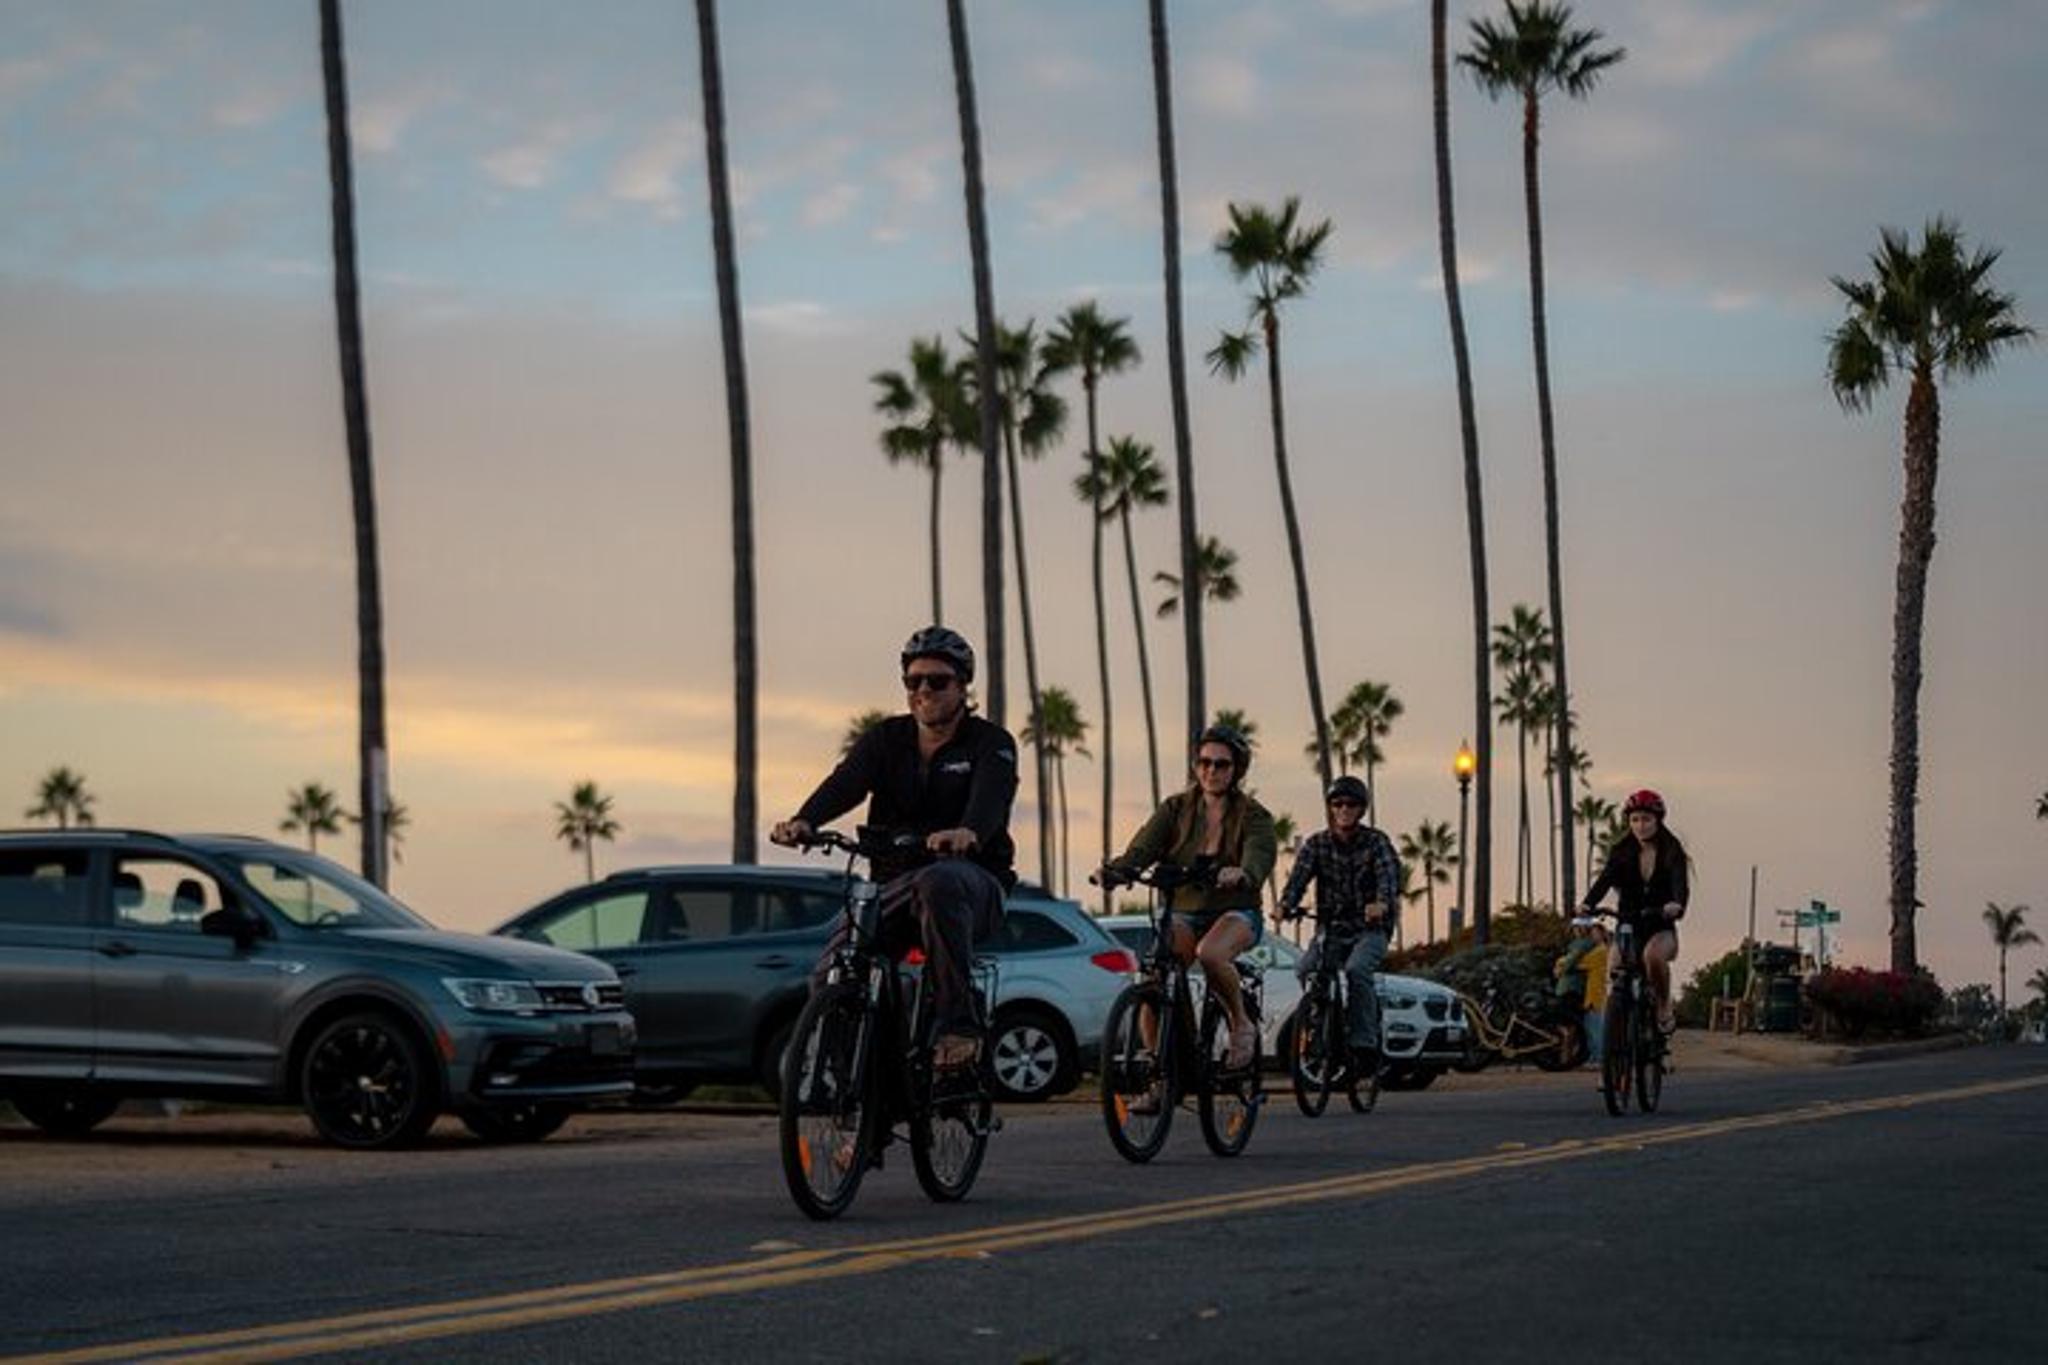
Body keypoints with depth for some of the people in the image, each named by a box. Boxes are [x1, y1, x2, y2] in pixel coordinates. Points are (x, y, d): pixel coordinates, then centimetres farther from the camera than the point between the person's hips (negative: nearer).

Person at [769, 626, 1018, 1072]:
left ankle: (958, 1025, -36)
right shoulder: (886, 739, 11)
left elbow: (991, 795, -23)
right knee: (831, 974, -16)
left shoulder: (991, 744, 0)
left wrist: (968, 833, -48)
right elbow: (845, 783, -9)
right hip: (896, 881, 4)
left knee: (938, 883, -40)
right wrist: (804, 821, -33)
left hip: (974, 884, -4)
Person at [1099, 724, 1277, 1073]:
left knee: (1210, 953, -37)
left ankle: (1242, 1024, -9)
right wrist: (1114, 870, -32)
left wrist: (1241, 874, -48)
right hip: (1184, 911, 3)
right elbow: (1142, 849, -9)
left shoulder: (1253, 816, -1)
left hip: (1235, 912, -3)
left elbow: (1260, 856, -22)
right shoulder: (1176, 809, 6)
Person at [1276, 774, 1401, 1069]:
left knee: (1356, 971, -30)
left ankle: (1364, 1042, -23)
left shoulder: (1376, 842, -2)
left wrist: (1382, 903, -43)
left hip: (1370, 927, -3)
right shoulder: (1317, 843, 5)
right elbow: (1299, 875, -10)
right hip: (1331, 928, 3)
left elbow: (1389, 873, -20)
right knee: (1305, 971, -23)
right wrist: (1285, 905, -32)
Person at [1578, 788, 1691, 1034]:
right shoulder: (1622, 852, 4)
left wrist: (1676, 905, -44)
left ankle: (1664, 1007, -12)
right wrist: (1588, 904, -32)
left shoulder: (1672, 852, -3)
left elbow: (1680, 883, -20)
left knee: (1654, 955, -35)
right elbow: (1605, 879, -11)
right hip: (1628, 926, 3)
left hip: (1661, 928, -3)